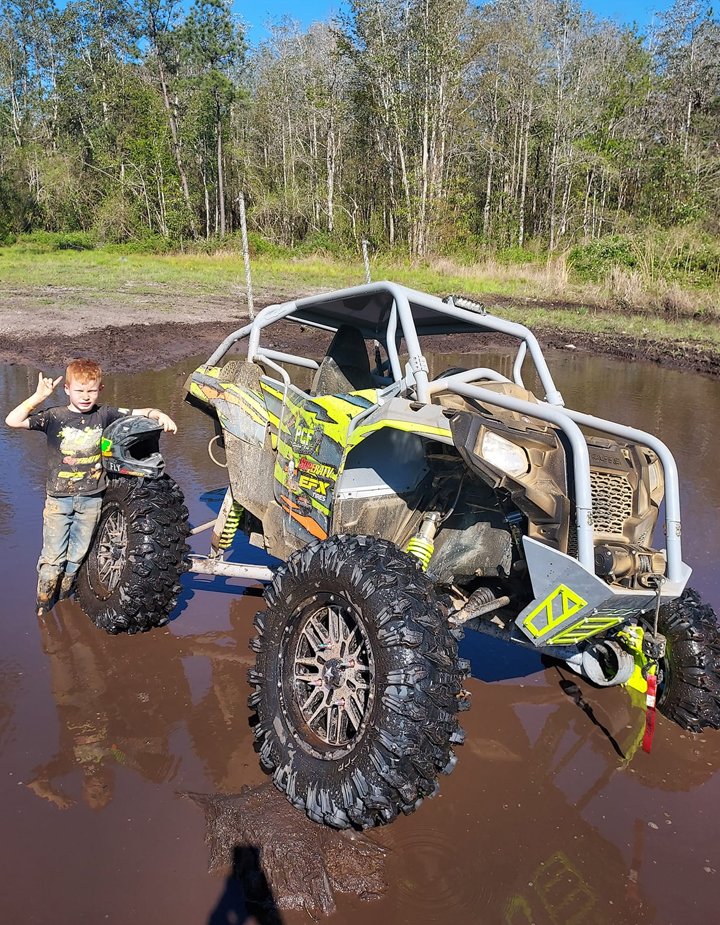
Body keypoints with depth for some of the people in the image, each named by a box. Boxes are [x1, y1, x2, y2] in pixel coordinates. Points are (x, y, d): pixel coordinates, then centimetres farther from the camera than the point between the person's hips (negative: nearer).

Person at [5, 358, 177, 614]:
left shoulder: (104, 415, -2)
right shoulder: (54, 416, -7)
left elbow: (141, 413, -1)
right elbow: (13, 421, -15)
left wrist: (160, 415, -22)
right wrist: (39, 396, -24)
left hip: (91, 499, 2)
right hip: (58, 498, -2)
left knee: (77, 557, 14)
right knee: (53, 558, 5)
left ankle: (63, 602, 35)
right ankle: (43, 608, 23)